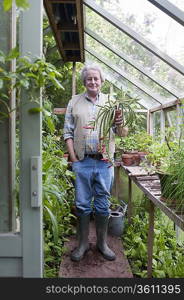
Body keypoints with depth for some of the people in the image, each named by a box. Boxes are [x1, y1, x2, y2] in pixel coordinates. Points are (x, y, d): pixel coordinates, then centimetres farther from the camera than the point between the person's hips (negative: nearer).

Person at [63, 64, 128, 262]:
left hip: (104, 162, 1)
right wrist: (73, 157, -5)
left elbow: (121, 133, 7)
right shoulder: (74, 102, 8)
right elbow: (68, 132, 4)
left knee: (103, 205, 10)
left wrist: (119, 125, -16)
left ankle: (102, 243, 27)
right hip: (82, 162, 0)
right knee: (82, 204, 9)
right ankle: (83, 243, 25)